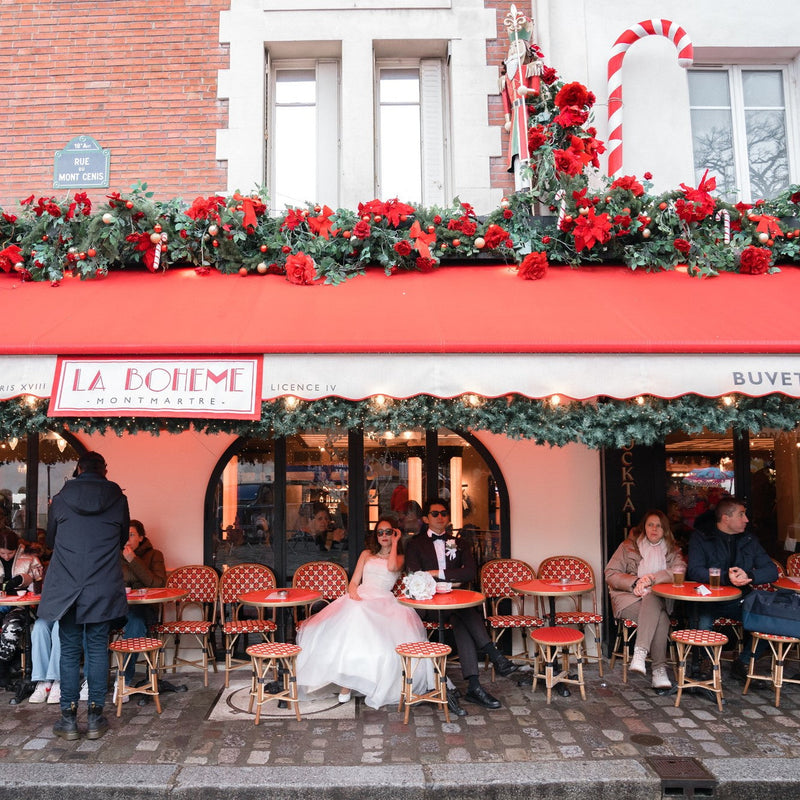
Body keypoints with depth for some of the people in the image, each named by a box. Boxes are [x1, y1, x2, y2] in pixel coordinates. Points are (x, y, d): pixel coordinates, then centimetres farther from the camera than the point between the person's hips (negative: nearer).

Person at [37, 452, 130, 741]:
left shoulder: (61, 500, -1)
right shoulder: (118, 500, -2)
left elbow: (50, 541, 13)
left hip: (66, 588, 0)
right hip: (103, 589, 0)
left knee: (69, 651, 9)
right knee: (97, 649, 8)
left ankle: (69, 719, 13)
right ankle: (96, 718, 12)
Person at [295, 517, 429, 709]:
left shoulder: (399, 557, 17)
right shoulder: (366, 554, 24)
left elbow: (392, 567, -9)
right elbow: (354, 582, 16)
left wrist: (395, 542, 4)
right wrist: (353, 593, -7)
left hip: (383, 602, -1)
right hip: (360, 598, 2)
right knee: (351, 623, -31)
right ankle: (345, 685, -26)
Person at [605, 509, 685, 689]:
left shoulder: (672, 550, 18)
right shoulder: (628, 546, 13)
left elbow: (680, 570, -6)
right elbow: (610, 574, 5)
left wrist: (652, 578, -19)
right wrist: (635, 582, -12)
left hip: (658, 599, 1)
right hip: (628, 598, -1)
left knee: (651, 600, -38)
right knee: (661, 618, -33)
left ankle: (640, 653, -41)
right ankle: (659, 669, -31)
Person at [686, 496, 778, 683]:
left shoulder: (749, 540, 13)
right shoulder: (701, 538, 0)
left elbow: (772, 571, 4)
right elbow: (694, 571, -14)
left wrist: (748, 575, -17)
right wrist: (726, 577, -29)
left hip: (738, 601, 4)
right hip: (708, 600, -4)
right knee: (703, 623, -34)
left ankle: (742, 663, 0)